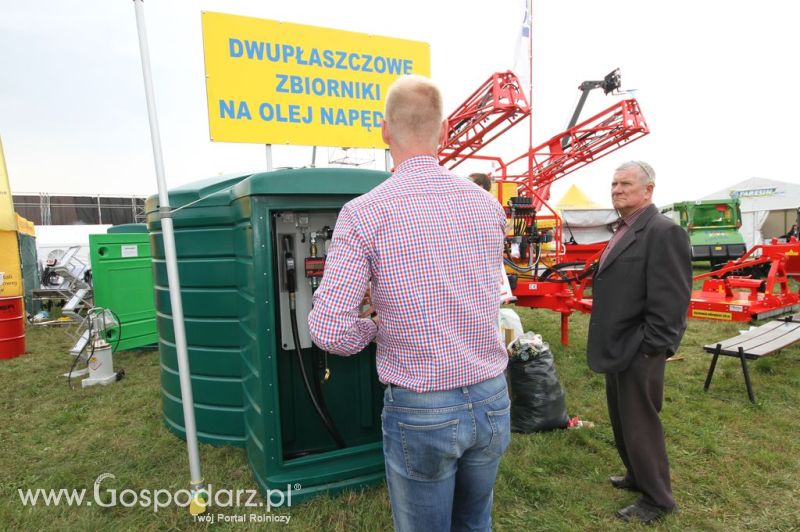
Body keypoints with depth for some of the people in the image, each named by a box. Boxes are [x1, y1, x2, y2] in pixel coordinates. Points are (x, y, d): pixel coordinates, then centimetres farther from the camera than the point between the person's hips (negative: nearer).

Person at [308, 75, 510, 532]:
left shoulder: (363, 214, -16)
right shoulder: (488, 206, -2)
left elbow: (330, 331, -19)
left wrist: (373, 326, 3)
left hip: (420, 411, -4)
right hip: (493, 401, 5)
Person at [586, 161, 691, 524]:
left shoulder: (663, 232, -16)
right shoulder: (623, 232, 14)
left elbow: (671, 299, -21)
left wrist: (649, 348, -19)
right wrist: (607, 344, 17)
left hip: (638, 353, -9)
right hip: (617, 349, 9)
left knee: (640, 424, 4)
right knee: (623, 421, 21)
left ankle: (657, 499, 23)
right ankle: (638, 477, 40)